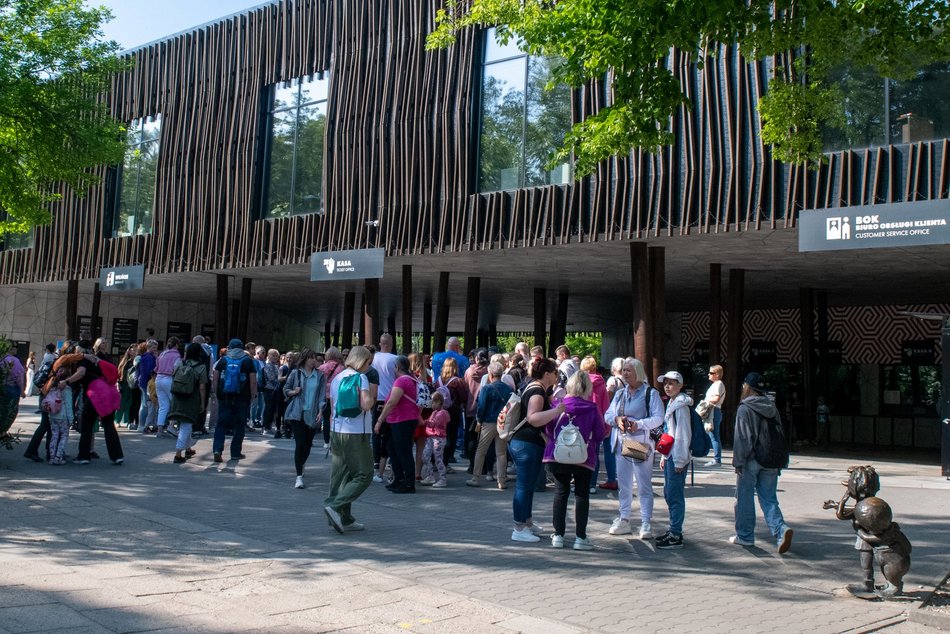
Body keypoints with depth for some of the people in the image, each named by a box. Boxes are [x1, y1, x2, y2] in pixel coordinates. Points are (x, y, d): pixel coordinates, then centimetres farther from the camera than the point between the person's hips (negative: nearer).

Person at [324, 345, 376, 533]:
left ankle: (345, 520, 11)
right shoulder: (360, 378, -9)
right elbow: (366, 405, -21)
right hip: (356, 434, -8)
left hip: (337, 432, 8)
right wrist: (372, 397, -1)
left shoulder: (337, 378, 13)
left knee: (340, 476, 10)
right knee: (364, 475, -1)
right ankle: (335, 507, -14)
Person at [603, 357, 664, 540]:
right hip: (621, 443, 6)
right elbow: (608, 415, 12)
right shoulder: (619, 394, 15)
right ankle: (624, 520, 20)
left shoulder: (650, 393, -4)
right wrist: (617, 419, -9)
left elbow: (658, 418, -11)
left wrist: (638, 424, -23)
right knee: (623, 484, 11)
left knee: (644, 485, -4)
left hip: (641, 444, -6)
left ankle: (646, 523, 0)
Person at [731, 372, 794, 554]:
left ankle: (745, 535, 15)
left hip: (751, 461, -6)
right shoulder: (772, 408, 9)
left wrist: (738, 462, -10)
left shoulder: (745, 409, -10)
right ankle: (781, 529, -12)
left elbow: (742, 438, -14)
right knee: (769, 499, 9)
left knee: (745, 498, 7)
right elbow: (780, 434, 12)